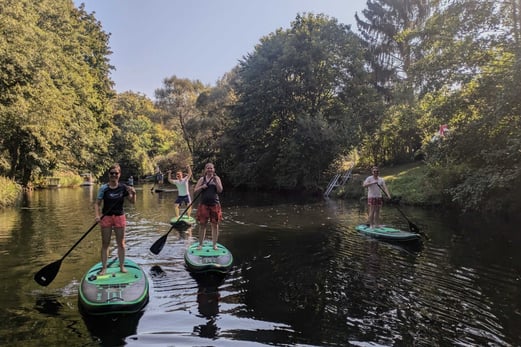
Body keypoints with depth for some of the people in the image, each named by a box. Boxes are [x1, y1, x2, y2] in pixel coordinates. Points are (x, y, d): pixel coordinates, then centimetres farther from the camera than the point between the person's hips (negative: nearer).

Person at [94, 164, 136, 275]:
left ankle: (122, 266, 23)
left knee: (121, 244, 9)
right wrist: (97, 215, -18)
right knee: (105, 244, 6)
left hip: (119, 217, 1)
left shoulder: (123, 188, -1)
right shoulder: (103, 188, -5)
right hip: (106, 217, -1)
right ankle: (104, 268, 17)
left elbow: (132, 202, 2)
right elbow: (97, 203, -3)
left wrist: (133, 193, -17)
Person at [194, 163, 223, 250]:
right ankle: (200, 244, 13)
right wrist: (202, 187, -10)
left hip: (214, 204, 0)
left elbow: (220, 190, -7)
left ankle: (214, 244, 13)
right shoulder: (202, 179, 7)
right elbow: (195, 191, 7)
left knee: (215, 224, 3)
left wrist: (215, 180, -15)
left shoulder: (216, 178, 5)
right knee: (202, 224, 2)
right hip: (204, 204, 1)